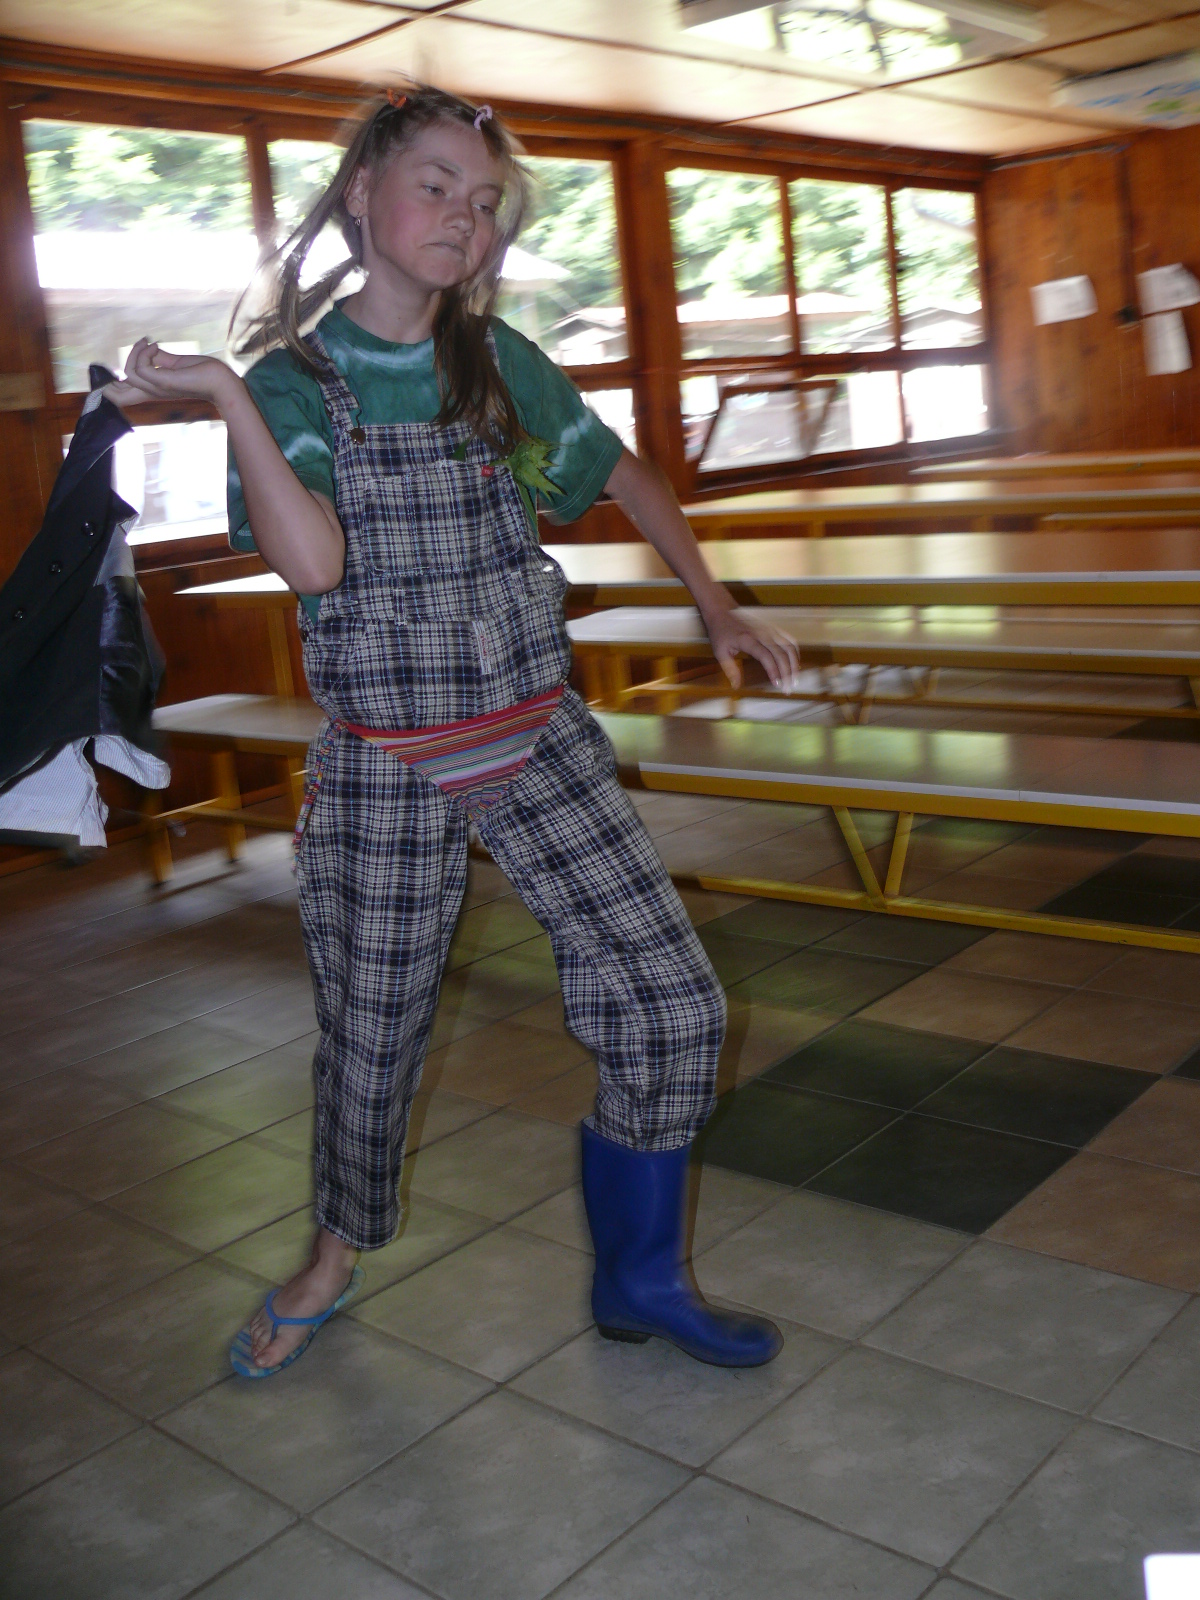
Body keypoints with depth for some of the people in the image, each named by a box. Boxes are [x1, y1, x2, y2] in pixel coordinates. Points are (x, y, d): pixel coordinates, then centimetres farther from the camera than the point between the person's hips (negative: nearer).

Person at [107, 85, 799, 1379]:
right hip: (382, 770, -3)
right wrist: (229, 398, -23)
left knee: (673, 1003, -6)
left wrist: (712, 605, 12)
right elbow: (316, 562, -20)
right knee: (371, 1033, 10)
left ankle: (639, 1278, 15)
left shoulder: (498, 363, 6)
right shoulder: (292, 382, -3)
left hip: (539, 742, 3)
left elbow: (622, 475, 18)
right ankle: (334, 1261, 40)